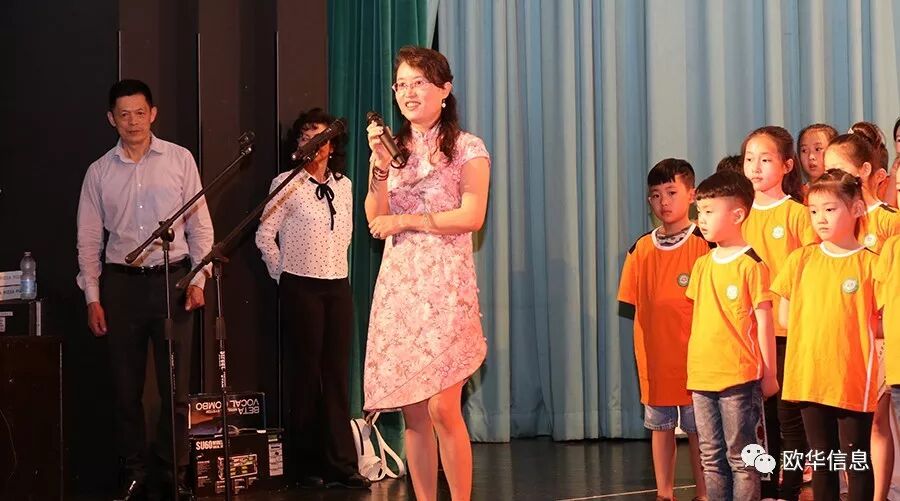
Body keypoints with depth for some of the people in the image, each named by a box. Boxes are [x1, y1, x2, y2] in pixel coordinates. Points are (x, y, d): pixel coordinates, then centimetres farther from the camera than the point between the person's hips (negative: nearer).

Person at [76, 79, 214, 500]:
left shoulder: (179, 160, 1)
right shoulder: (99, 172, 6)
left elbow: (199, 224, 3)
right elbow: (89, 239, 8)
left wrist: (198, 279, -4)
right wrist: (92, 298, 3)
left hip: (172, 279, -2)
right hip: (120, 282, 2)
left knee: (175, 386, 0)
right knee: (125, 387, 6)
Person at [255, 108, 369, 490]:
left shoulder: (343, 185, 10)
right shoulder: (286, 184, -4)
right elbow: (265, 235, -3)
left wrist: (334, 267, 14)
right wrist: (283, 274, 1)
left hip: (338, 287, 4)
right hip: (301, 289, -4)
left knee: (337, 375, 3)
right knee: (307, 373, 0)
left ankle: (340, 465, 6)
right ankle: (306, 466, 7)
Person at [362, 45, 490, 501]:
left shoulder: (467, 148, 2)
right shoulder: (395, 147, 15)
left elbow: (471, 217, -10)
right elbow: (376, 221, 6)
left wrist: (406, 221, -8)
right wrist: (380, 165, -7)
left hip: (445, 285, -4)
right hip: (398, 285, 4)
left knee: (442, 408, -12)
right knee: (413, 413, 2)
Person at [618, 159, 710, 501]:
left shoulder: (703, 244, -7)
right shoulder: (641, 249, 6)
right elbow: (636, 304, 10)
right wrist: (644, 343, 2)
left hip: (692, 352, -4)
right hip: (655, 353, 4)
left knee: (697, 427, 4)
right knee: (660, 425, 12)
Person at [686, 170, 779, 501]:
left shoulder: (751, 265, -9)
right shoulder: (701, 266, 11)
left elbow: (764, 322, -8)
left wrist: (769, 373, -7)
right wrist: (693, 367, 14)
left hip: (739, 377, -6)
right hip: (702, 376, 6)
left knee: (741, 458, 0)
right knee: (712, 459, 12)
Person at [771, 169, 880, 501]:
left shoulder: (869, 263, -6)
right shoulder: (802, 259, 4)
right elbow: (784, 316, 10)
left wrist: (856, 329, -9)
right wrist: (814, 327, 0)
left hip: (853, 382, -4)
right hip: (810, 377, 4)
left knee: (857, 461, 4)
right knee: (821, 462, 13)